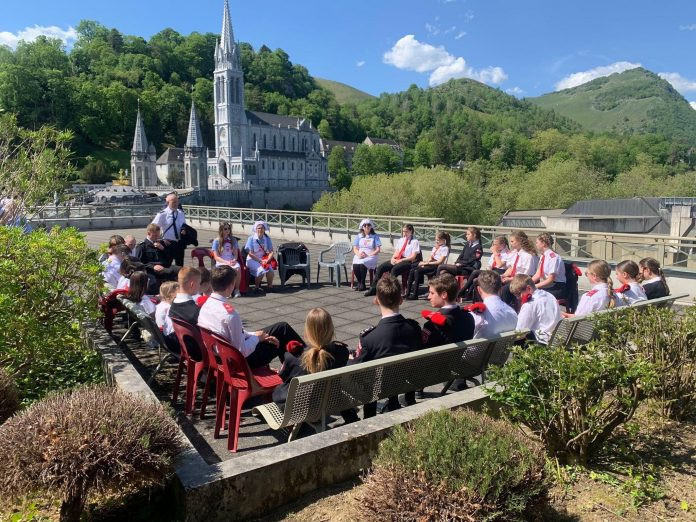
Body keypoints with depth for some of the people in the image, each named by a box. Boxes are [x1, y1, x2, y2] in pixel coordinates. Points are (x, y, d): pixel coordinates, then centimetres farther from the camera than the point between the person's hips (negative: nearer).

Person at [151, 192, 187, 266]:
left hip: (180, 243, 5)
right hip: (168, 243, -5)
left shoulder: (180, 213, 6)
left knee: (180, 265, 15)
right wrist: (162, 239, -10)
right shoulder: (162, 214, -10)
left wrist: (184, 230, -4)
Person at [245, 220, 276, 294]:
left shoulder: (267, 239, 3)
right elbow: (250, 253, -11)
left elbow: (271, 252, 1)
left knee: (270, 270, -25)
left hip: (264, 259, 3)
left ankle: (270, 286, -3)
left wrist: (267, 260, -17)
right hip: (252, 260, -3)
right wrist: (260, 260, -17)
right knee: (261, 270, -29)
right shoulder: (251, 239, -8)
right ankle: (256, 287, -7)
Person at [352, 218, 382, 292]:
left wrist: (368, 255, -15)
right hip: (359, 256, 3)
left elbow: (378, 250, -1)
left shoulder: (375, 236, 8)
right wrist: (359, 253, -13)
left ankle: (362, 284, -16)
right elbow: (355, 249, 10)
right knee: (355, 265, -30)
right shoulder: (359, 236, 16)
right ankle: (359, 282, -7)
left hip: (371, 256, -3)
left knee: (362, 264, -34)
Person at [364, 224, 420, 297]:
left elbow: (413, 257, -8)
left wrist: (400, 260, -16)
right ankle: (373, 288, -14)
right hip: (396, 260, 6)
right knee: (380, 267, -13)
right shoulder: (400, 240, 21)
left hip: (407, 261, -6)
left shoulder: (414, 242, 0)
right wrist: (393, 258, -5)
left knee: (394, 269, -35)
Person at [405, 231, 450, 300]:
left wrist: (427, 263, -14)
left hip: (436, 266, -8)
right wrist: (424, 263, -2)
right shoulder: (435, 247, 24)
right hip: (429, 264, 8)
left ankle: (415, 295, -27)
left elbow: (440, 261, -11)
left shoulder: (445, 248, -2)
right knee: (412, 270, -16)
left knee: (417, 271, -29)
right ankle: (407, 293, -17)